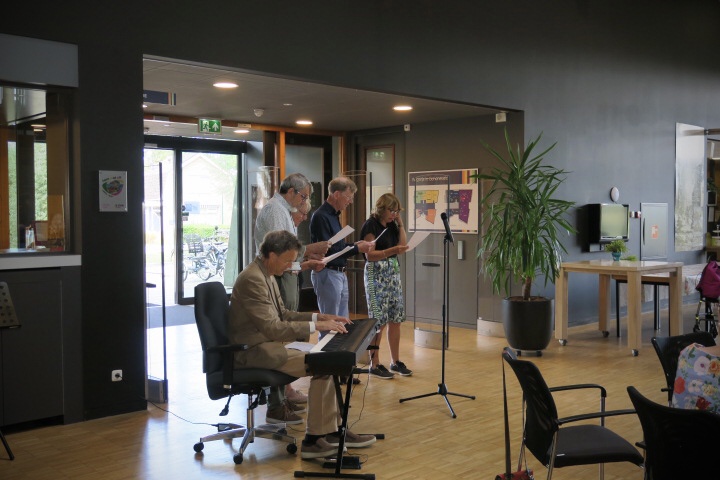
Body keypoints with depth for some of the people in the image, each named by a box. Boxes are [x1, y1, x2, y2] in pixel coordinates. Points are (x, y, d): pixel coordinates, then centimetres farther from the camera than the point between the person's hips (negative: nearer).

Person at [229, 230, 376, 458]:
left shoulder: (267, 275, 11)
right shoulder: (252, 279, -21)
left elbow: (282, 314, 19)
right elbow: (272, 328, -25)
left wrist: (320, 317, 7)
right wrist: (315, 326, -21)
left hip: (267, 343, 10)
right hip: (254, 351, -10)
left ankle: (334, 430, 9)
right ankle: (313, 440, -8)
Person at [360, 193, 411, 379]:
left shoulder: (391, 225, 13)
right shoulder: (371, 226, -9)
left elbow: (402, 246, 9)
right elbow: (370, 255, -14)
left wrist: (400, 223, 6)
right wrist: (392, 250, -26)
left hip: (393, 273, 7)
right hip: (376, 275, -7)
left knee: (395, 319, 7)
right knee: (378, 321, -5)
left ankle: (395, 362, 16)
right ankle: (374, 365, 4)